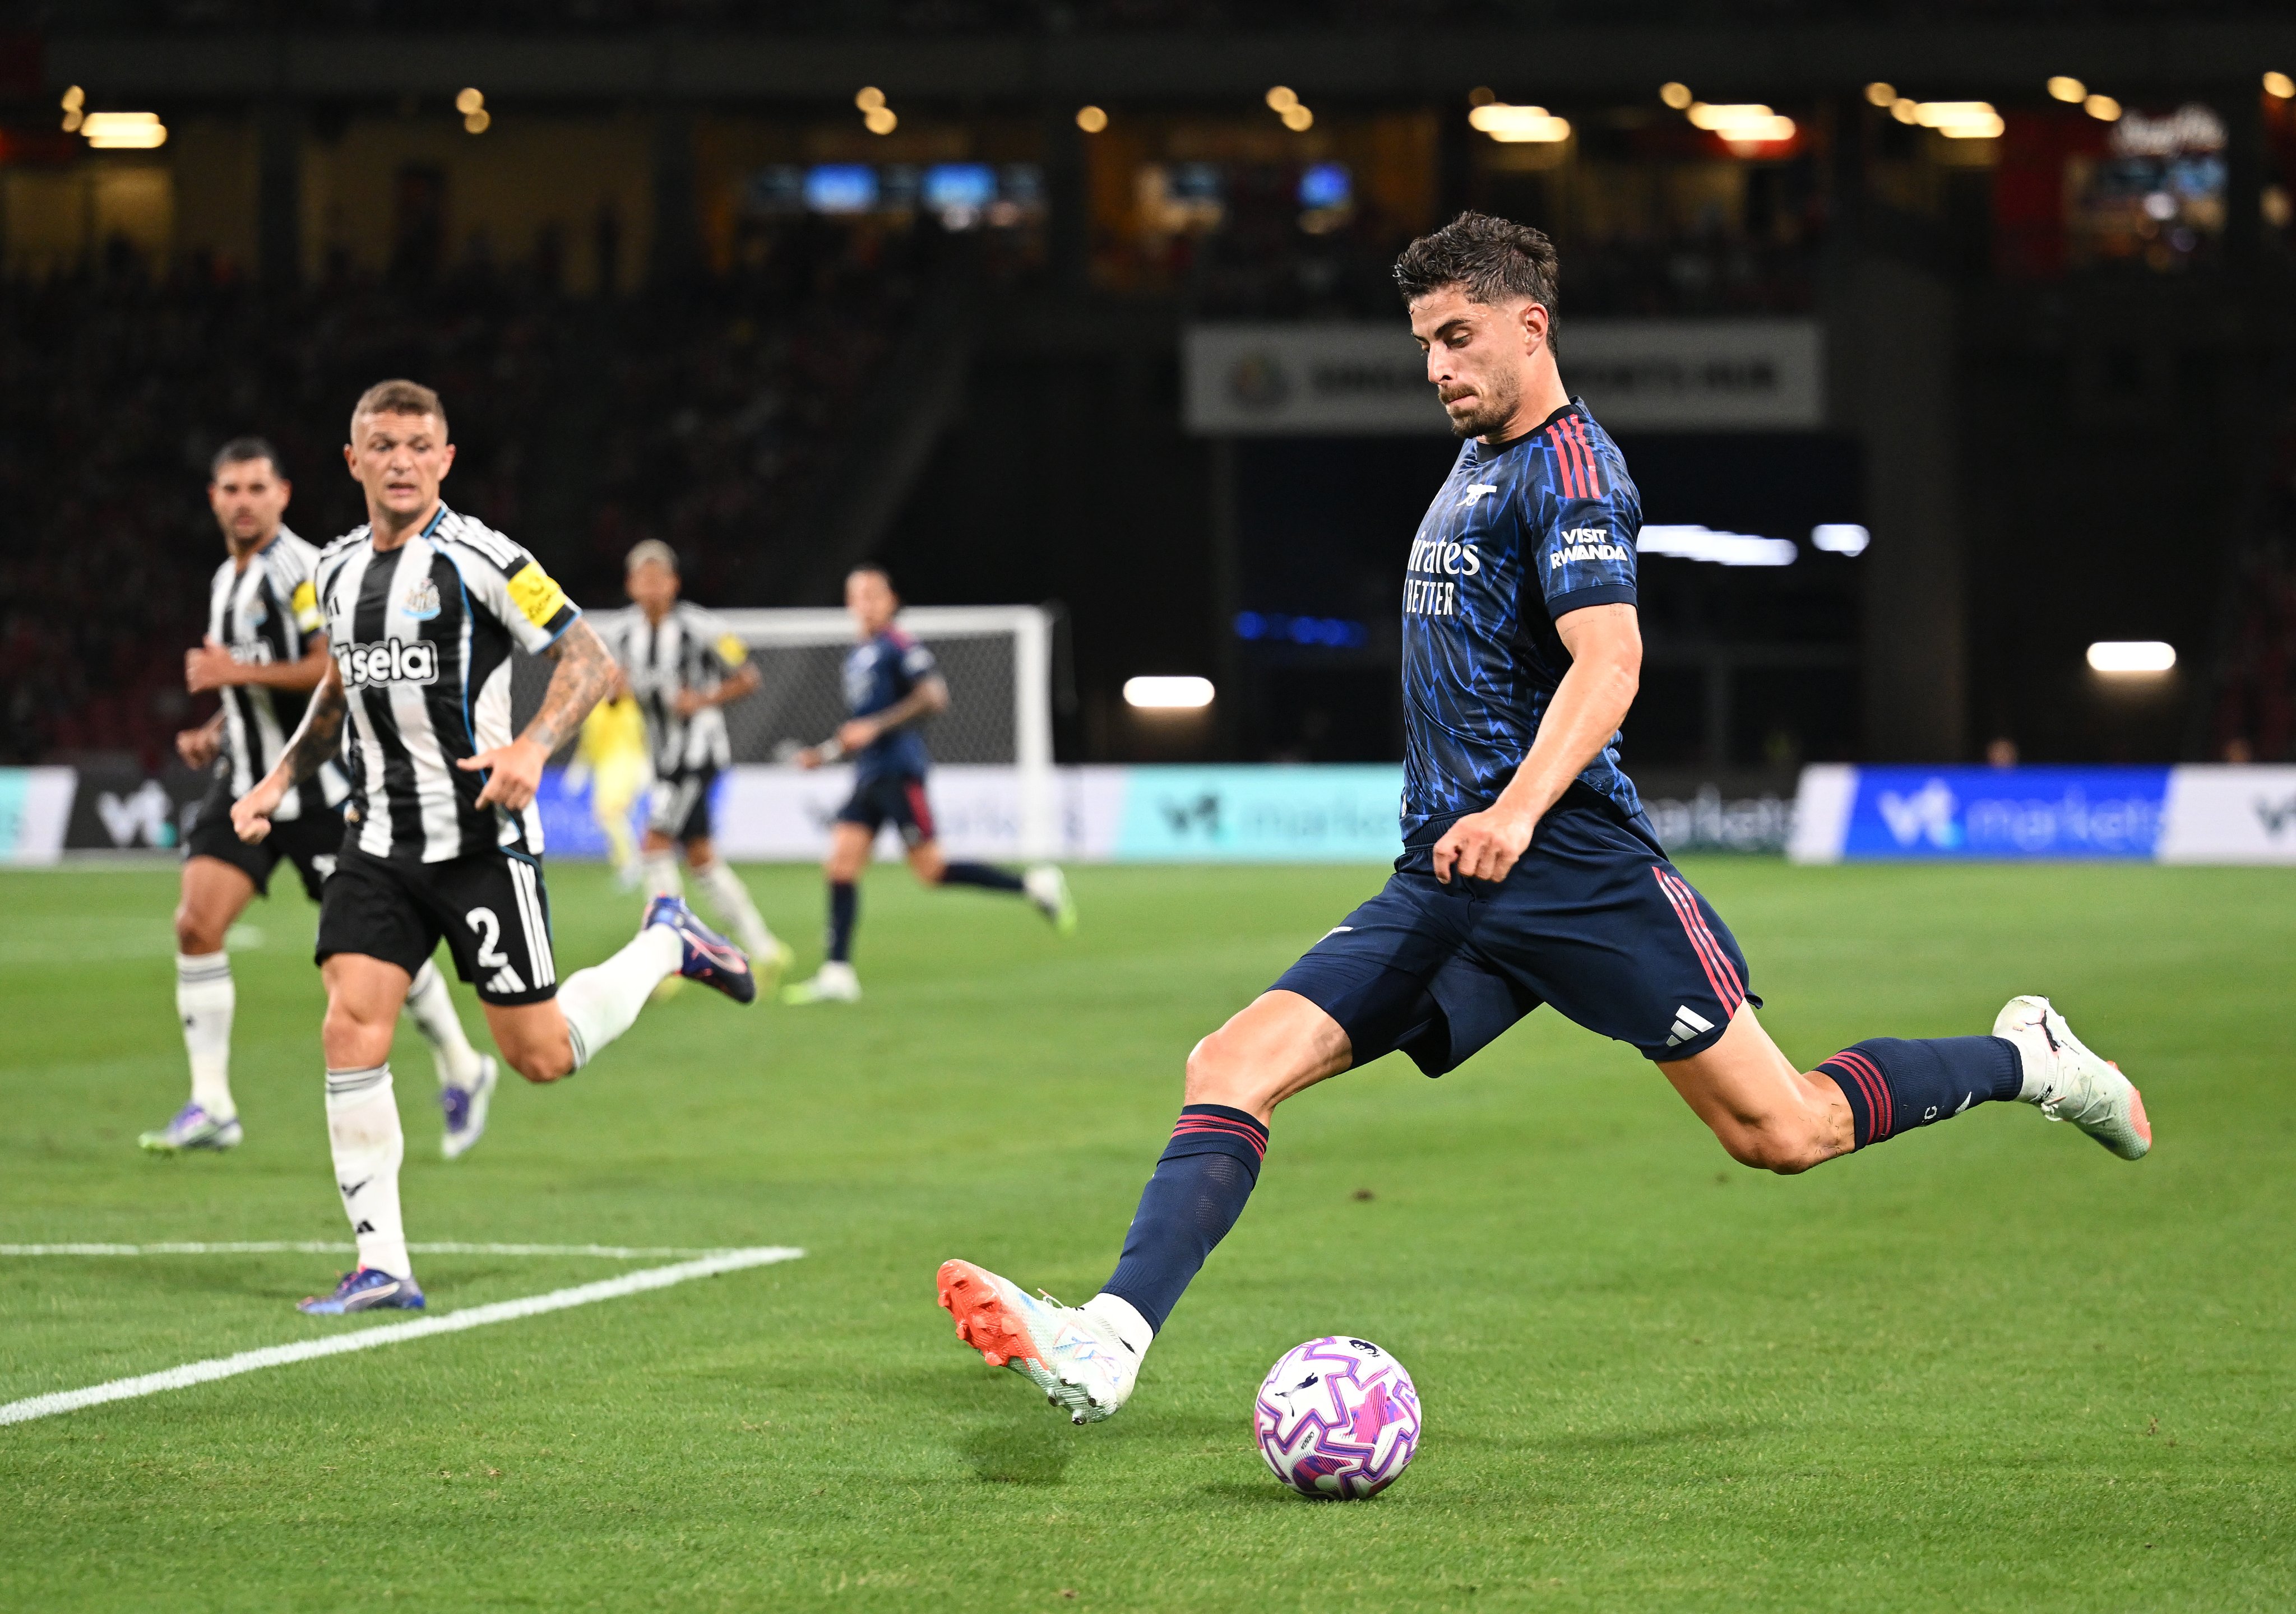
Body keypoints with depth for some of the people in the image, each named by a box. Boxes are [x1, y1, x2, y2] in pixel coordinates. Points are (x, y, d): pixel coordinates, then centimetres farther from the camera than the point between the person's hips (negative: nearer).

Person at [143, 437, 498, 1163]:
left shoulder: (304, 570, -12)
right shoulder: (226, 580, 15)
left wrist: (239, 671, -22)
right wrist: (213, 732, 12)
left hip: (318, 786, -7)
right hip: (247, 781, 7)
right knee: (196, 923, -9)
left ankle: (462, 1069, 21)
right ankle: (210, 1105, -6)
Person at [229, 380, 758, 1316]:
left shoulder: (478, 560, -11)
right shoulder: (338, 572, 9)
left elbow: (589, 661, -11)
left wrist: (532, 747, -27)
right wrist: (281, 779, 16)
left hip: (482, 840, -5)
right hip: (379, 842, 5)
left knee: (540, 1056, -1)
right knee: (350, 1028, -11)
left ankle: (666, 947, 27)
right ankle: (381, 1267, -6)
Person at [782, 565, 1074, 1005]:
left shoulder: (899, 647, -6)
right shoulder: (856, 658, 21)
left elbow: (934, 697, -18)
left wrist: (874, 727, -21)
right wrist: (825, 754, 22)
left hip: (899, 771, -8)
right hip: (868, 776, 8)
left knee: (931, 870, -8)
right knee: (840, 865, -4)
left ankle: (1034, 885, 4)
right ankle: (838, 975, -6)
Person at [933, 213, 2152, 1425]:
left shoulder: (1570, 466, -8)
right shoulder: (1472, 469, 20)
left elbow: (1608, 660, -21)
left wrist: (1517, 810, -35)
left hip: (1570, 866, -8)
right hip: (1447, 880, 8)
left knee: (1779, 1134, -5)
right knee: (1232, 1066, -10)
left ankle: (2028, 1063, 18)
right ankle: (1108, 1343, -22)